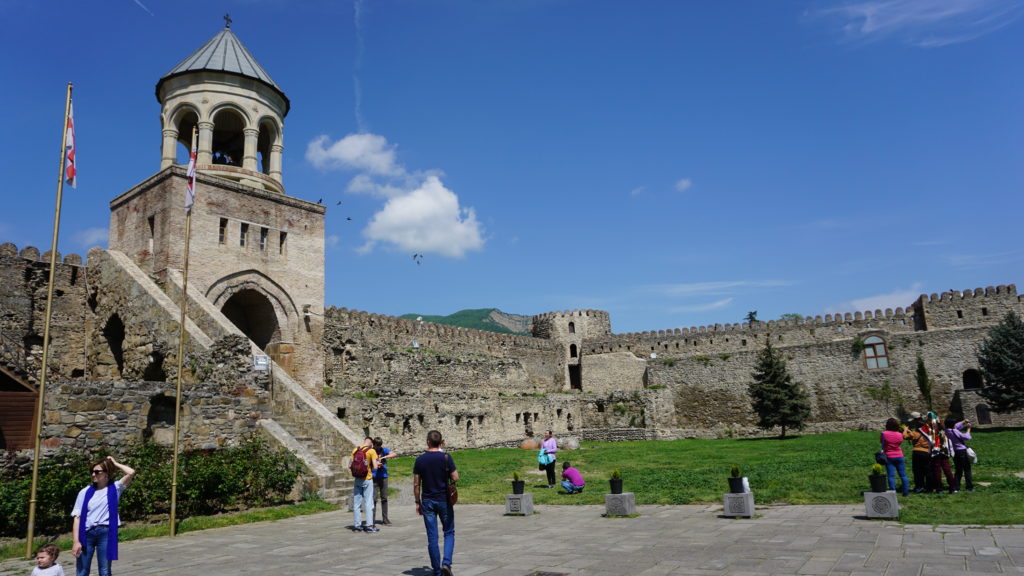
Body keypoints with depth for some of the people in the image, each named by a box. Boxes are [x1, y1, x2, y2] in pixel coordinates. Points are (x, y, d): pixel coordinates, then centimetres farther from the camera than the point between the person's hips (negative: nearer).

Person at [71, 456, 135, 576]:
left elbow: (131, 472, -14)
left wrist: (115, 463, 0)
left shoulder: (114, 489, 3)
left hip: (106, 533, -1)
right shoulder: (85, 492, 5)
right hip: (87, 534, 1)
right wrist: (76, 541, -6)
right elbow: (77, 517, 2)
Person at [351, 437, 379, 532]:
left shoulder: (355, 450, 4)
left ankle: (356, 525, 14)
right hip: (367, 479, -4)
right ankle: (369, 525, 2)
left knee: (356, 503, 10)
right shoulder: (371, 451, -9)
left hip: (357, 479, 4)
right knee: (369, 503, 2)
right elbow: (375, 467, -13)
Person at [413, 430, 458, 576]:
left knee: (432, 537, 7)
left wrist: (417, 502, 9)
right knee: (449, 533, 11)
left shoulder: (420, 459, -2)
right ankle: (446, 562, -8)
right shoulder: (446, 458, -9)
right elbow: (455, 478, -10)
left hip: (427, 501, 2)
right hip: (444, 500, -2)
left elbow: (416, 484, 0)